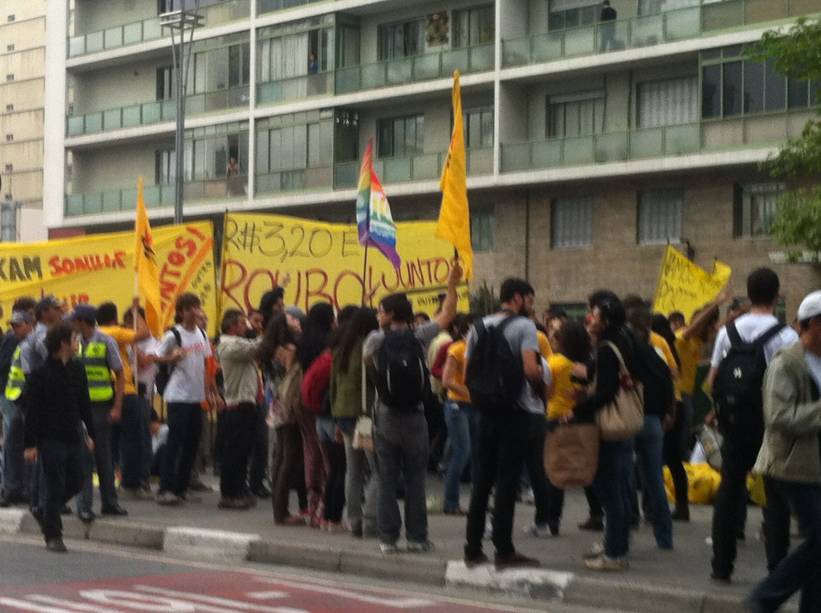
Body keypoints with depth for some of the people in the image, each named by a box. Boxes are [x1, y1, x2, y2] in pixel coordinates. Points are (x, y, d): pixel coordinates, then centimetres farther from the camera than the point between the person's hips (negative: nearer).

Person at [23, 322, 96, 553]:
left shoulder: (77, 370, 8)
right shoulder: (41, 374, -11)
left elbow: (84, 404, 16)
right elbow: (31, 411, -10)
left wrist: (90, 434, 15)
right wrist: (30, 444, -12)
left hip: (73, 438, 6)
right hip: (50, 439, -6)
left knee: (75, 482, 10)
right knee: (55, 487, -2)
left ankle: (46, 514, 32)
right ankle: (53, 536, 9)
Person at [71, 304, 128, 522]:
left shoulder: (106, 342, -4)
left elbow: (120, 375, -2)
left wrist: (117, 407, -9)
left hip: (100, 406, -2)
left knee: (103, 455, 8)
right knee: (83, 456, 0)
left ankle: (109, 502, 19)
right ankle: (84, 505, 3)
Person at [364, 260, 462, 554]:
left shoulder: (377, 339, -6)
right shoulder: (419, 337, -2)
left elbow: (366, 361, 14)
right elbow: (446, 317, 9)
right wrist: (452, 286, 16)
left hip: (386, 418, -1)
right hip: (415, 418, 1)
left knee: (387, 480, 3)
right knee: (415, 479, 6)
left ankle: (388, 537, 2)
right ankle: (417, 537, 6)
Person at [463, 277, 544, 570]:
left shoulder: (480, 326, 10)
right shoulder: (524, 326, -8)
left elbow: (467, 372, 9)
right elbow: (531, 369, -20)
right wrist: (543, 384, -1)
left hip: (487, 411, 6)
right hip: (514, 411, -6)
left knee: (483, 480, 11)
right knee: (507, 482, -3)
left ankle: (473, 548, 12)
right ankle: (504, 551, -1)